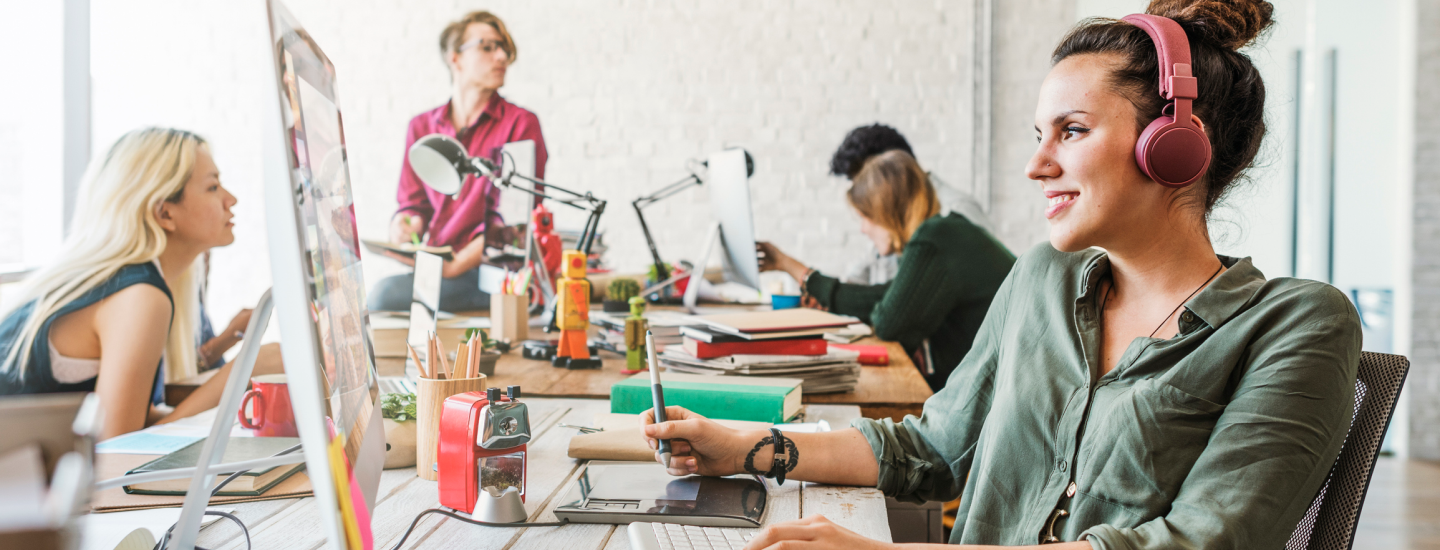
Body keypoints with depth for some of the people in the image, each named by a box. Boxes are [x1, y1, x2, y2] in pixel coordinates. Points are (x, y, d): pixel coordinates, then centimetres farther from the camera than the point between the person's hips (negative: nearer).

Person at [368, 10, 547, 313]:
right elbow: (415, 203, 19)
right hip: (433, 266, 5)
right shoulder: (422, 126, 17)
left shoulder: (521, 124, 0)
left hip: (493, 271, -5)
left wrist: (455, 265, -18)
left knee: (385, 294, -28)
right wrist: (406, 225, -7)